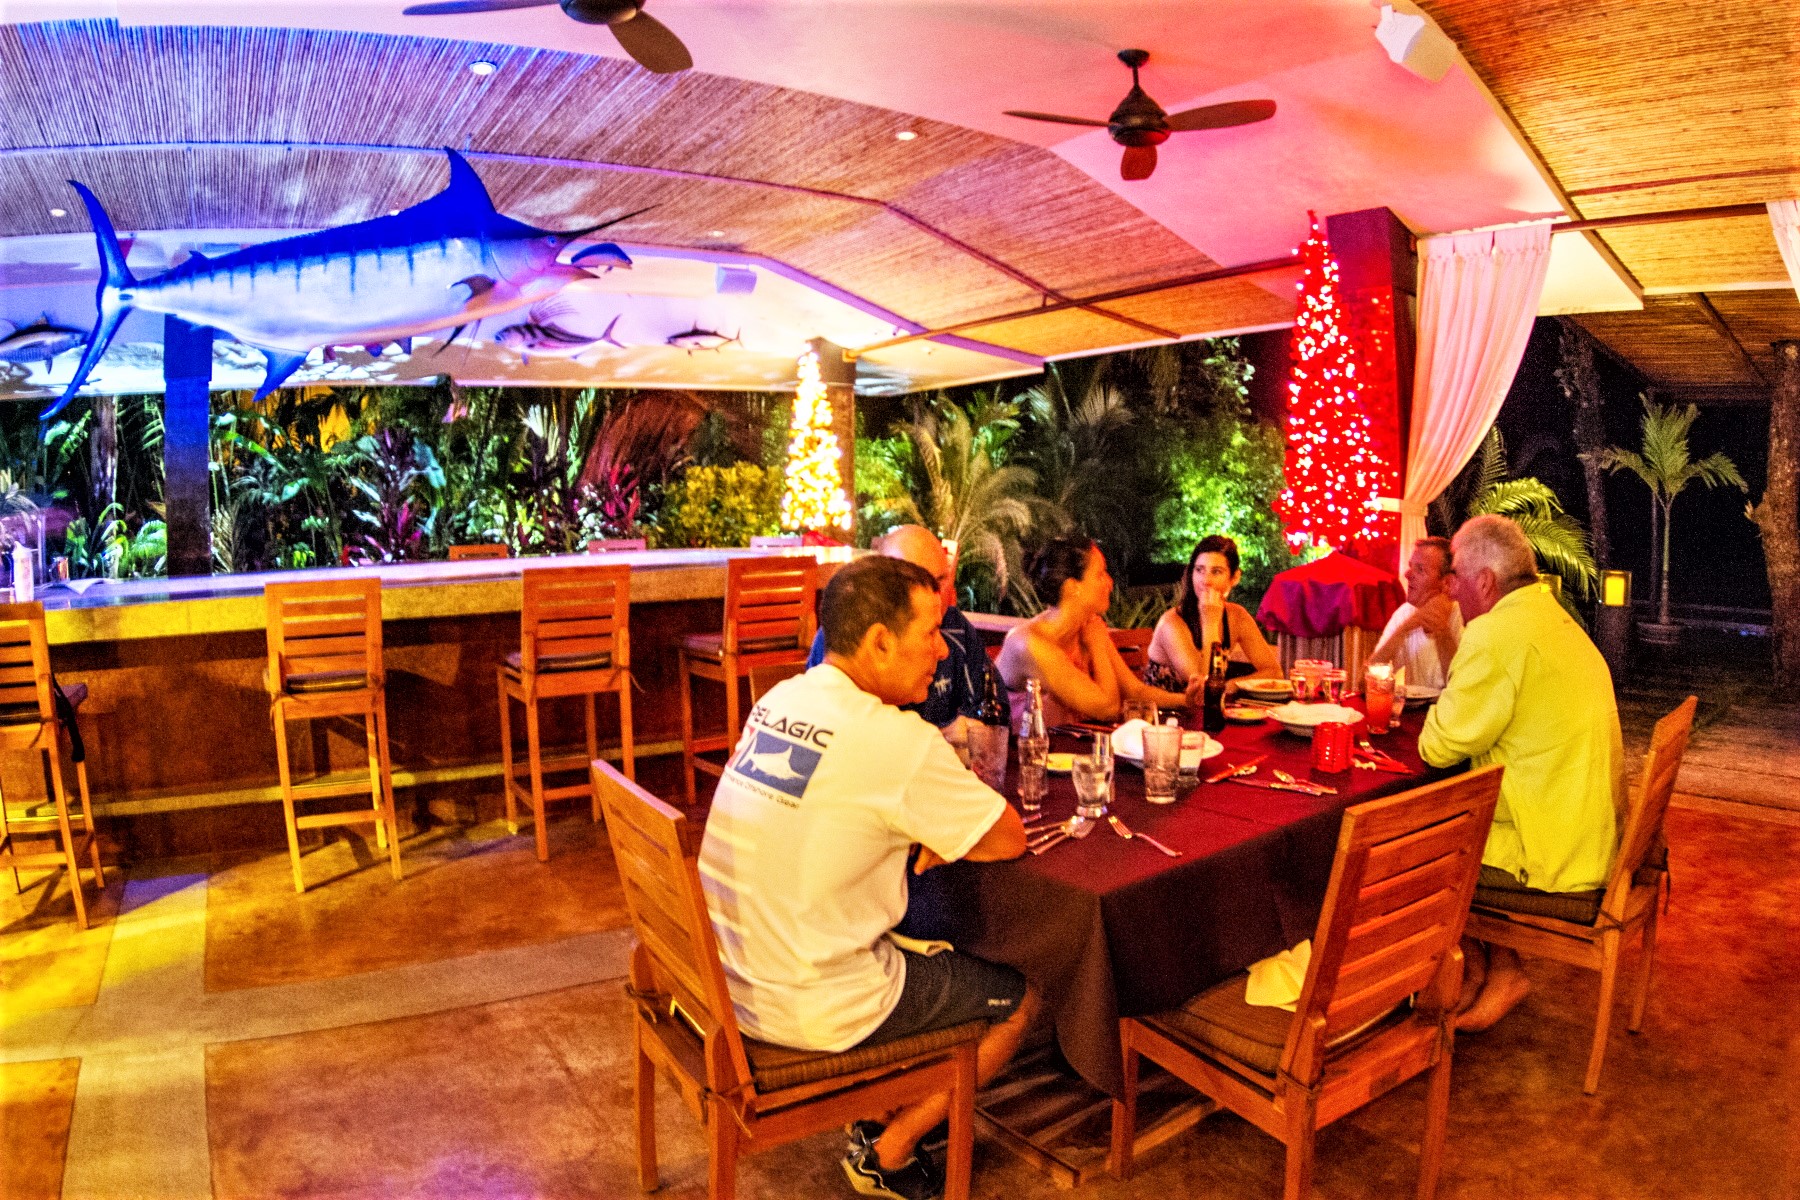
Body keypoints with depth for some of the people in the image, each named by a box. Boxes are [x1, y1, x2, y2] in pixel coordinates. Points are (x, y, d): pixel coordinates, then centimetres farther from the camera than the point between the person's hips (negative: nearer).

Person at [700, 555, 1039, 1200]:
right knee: (1020, 995, 13)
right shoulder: (897, 739, -25)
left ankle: (879, 1108, 35)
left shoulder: (778, 700, 0)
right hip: (810, 1012, -8)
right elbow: (1009, 840, -12)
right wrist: (938, 839, 5)